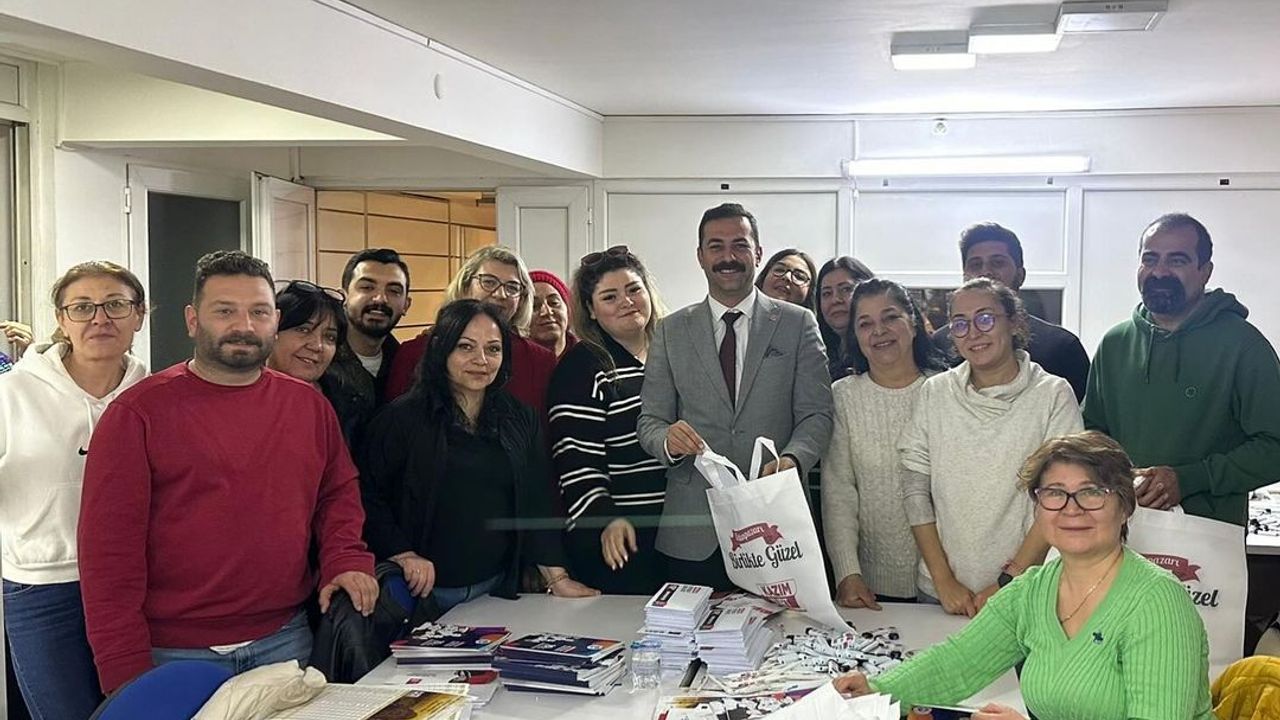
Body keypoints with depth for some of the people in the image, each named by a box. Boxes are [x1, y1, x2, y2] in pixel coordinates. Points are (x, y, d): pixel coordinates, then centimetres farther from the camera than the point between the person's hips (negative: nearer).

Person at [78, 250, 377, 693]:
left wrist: (345, 560, -4)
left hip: (285, 642, 4)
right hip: (175, 653, -3)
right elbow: (109, 550, -9)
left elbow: (338, 493, 16)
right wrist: (126, 672, -12)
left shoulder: (310, 405, 6)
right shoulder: (138, 412, -7)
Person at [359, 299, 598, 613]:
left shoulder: (521, 420, 7)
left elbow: (537, 503, 7)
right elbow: (369, 497, -9)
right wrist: (403, 556, -18)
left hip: (497, 587, 4)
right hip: (423, 591, -4)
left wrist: (557, 578, 2)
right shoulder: (402, 418, -7)